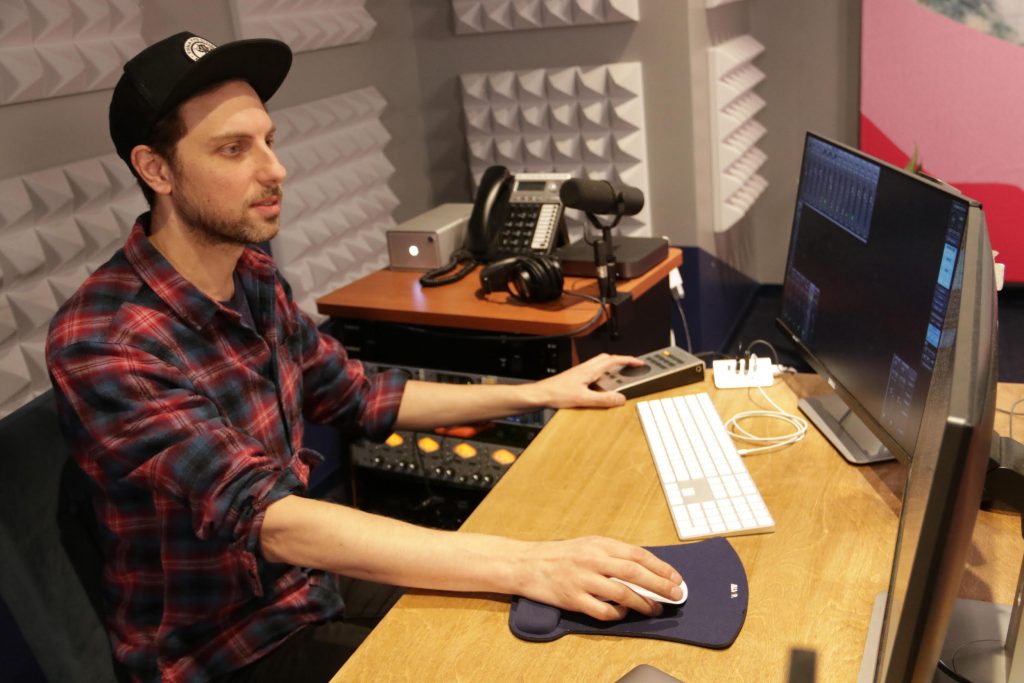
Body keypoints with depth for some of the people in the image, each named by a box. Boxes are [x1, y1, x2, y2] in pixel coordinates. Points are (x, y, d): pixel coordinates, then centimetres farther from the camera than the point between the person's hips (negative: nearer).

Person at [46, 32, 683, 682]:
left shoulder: (255, 279, -2)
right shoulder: (102, 343, -26)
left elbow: (362, 398, 8)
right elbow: (263, 517, -35)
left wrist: (539, 392, 6)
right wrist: (525, 565, -41)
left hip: (311, 588, 6)